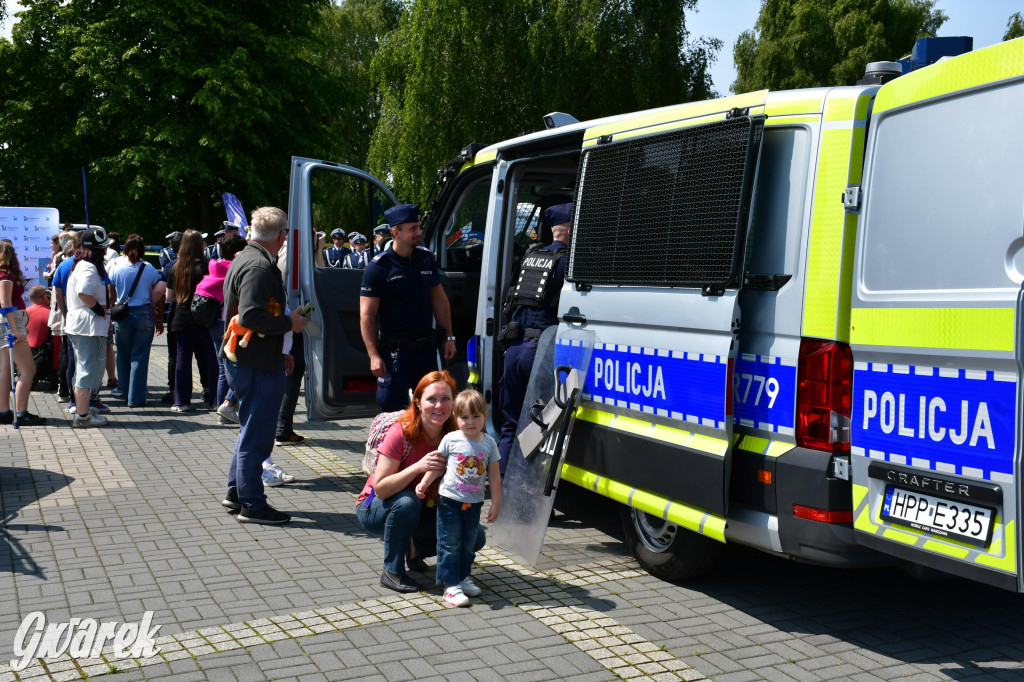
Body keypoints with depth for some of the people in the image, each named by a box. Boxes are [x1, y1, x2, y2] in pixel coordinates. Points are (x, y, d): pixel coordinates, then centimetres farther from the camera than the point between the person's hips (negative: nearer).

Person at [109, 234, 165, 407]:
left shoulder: (117, 270, -1)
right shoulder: (150, 270, -2)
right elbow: (159, 294, -2)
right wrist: (159, 319, 6)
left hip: (122, 317, 1)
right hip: (144, 315, -1)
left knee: (123, 356, 15)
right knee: (140, 357, 1)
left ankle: (125, 392, 27)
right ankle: (136, 398, -1)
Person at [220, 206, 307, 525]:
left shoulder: (242, 259, 14)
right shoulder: (260, 266, -19)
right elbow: (250, 316, -28)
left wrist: (281, 352, 23)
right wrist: (288, 323, -16)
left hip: (240, 360, 11)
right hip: (259, 366, -11)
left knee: (251, 430, 21)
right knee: (256, 435, -2)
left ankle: (236, 492, 31)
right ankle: (252, 504, 7)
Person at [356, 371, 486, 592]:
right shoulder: (401, 433, -25)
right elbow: (380, 488, -29)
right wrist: (418, 467, -40)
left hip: (423, 511, 4)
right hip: (375, 509, -4)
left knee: (475, 537, -12)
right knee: (407, 501, -38)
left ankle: (414, 548, 11)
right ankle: (392, 572, -18)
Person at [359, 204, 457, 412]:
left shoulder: (425, 258, 7)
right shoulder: (378, 267, -10)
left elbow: (440, 300, 16)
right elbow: (367, 315, -11)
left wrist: (449, 336, 13)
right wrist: (374, 355, -17)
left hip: (426, 347, 5)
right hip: (395, 351, -5)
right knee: (393, 411, -1)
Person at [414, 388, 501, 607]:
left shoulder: (489, 443, -2)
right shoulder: (450, 440, -8)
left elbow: (494, 476, 3)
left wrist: (496, 503, 1)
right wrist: (423, 484, -11)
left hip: (474, 503, 3)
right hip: (450, 500, -3)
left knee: (469, 544, 15)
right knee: (450, 545, 1)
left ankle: (463, 576, 32)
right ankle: (450, 585, 7)